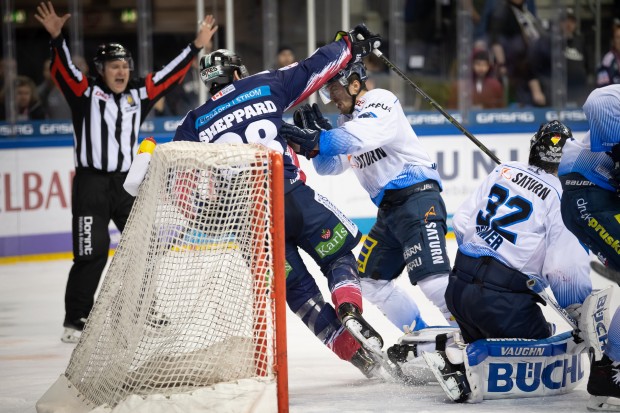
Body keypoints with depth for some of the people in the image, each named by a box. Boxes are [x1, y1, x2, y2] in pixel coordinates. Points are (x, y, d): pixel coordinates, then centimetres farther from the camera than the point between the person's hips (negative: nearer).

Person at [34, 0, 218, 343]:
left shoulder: (138, 95, 11)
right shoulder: (86, 93, -2)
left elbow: (169, 75, 16)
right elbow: (63, 70, -15)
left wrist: (196, 47, 14)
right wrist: (57, 38, -31)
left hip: (126, 183, 6)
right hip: (91, 183, -5)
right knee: (92, 254, -10)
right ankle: (75, 321, -3)